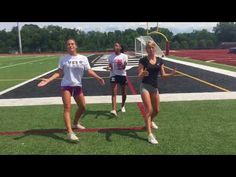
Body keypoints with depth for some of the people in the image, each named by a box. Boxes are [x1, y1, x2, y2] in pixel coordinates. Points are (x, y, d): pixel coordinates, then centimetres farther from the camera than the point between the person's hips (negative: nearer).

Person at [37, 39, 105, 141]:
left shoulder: (83, 58, 0)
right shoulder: (63, 59, -2)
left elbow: (89, 71, -2)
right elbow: (59, 73, -4)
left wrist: (98, 78, -17)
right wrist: (48, 80, -15)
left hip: (78, 86, 3)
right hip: (66, 86, -3)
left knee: (82, 107, 12)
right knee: (67, 108, -12)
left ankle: (75, 123, 38)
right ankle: (70, 133, -15)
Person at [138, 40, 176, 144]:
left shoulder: (160, 60, 3)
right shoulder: (143, 60, -9)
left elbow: (163, 75, 7)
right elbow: (139, 76, -12)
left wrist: (171, 74, -11)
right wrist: (143, 74, -34)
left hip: (155, 87, 5)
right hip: (145, 86, -5)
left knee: (156, 110, 16)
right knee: (149, 110, -9)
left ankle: (150, 121, 49)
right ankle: (149, 134, -1)